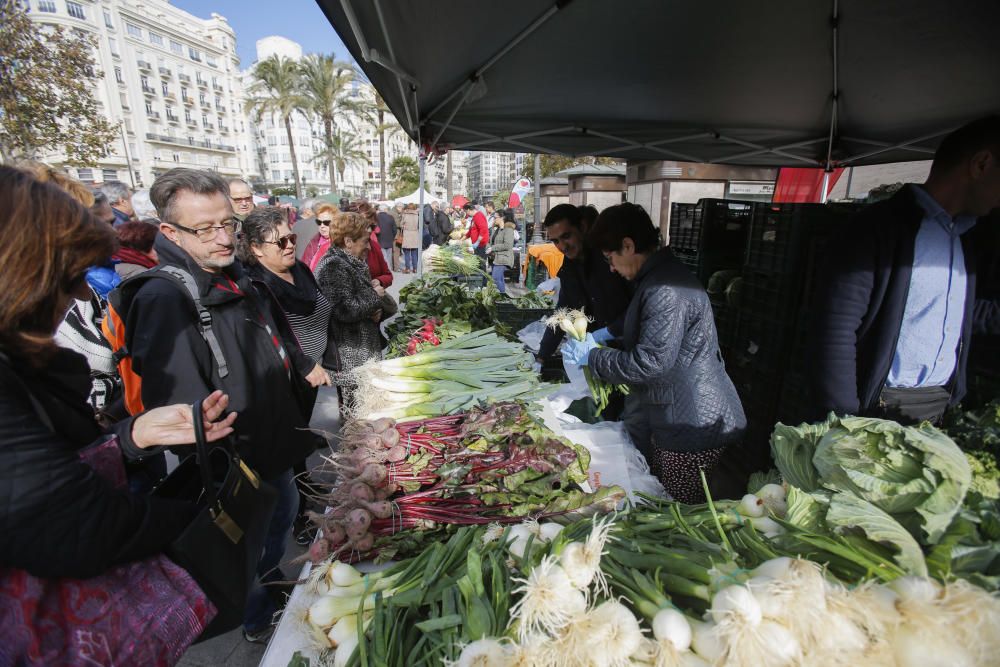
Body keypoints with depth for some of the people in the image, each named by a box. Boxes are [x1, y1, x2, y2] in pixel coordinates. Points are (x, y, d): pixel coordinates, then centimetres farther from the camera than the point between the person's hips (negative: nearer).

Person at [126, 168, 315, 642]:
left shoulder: (233, 275, 2)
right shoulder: (165, 299, -27)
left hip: (273, 442, 9)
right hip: (235, 462, -8)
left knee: (283, 512, 29)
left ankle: (269, 580, 56)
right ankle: (259, 621, 43)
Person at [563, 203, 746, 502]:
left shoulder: (666, 290, -24)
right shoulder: (661, 276, 11)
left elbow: (650, 363, -27)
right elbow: (646, 330, 25)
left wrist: (592, 356, -15)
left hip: (694, 427, -10)